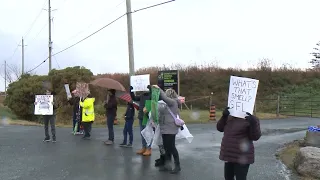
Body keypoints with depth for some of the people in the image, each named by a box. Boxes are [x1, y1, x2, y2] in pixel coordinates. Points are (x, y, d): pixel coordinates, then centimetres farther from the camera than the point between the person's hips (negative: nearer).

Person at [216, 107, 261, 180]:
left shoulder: (251, 119, -12)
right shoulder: (230, 117, 8)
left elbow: (255, 137, -19)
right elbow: (220, 128, 3)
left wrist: (253, 123, -36)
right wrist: (224, 116, -12)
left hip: (241, 157, -7)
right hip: (229, 155, 7)